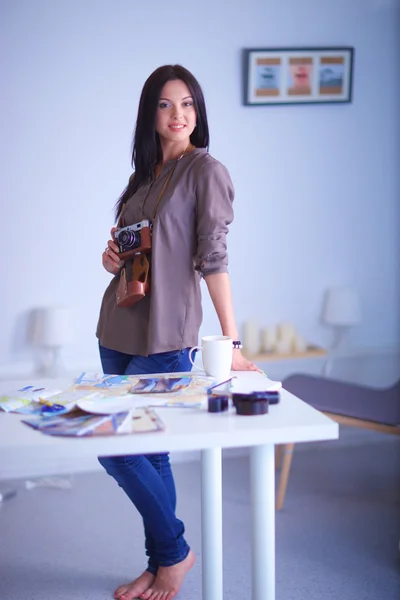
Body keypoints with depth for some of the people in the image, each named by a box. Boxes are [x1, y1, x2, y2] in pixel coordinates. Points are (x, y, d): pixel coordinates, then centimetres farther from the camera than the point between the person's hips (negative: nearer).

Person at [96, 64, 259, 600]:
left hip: (164, 336, -7)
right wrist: (111, 256, 1)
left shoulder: (205, 170, -8)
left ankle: (174, 552, 13)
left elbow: (213, 256, -15)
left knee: (115, 447, -7)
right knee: (146, 451, 12)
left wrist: (231, 342, -19)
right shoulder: (146, 174, 14)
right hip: (118, 329, 7)